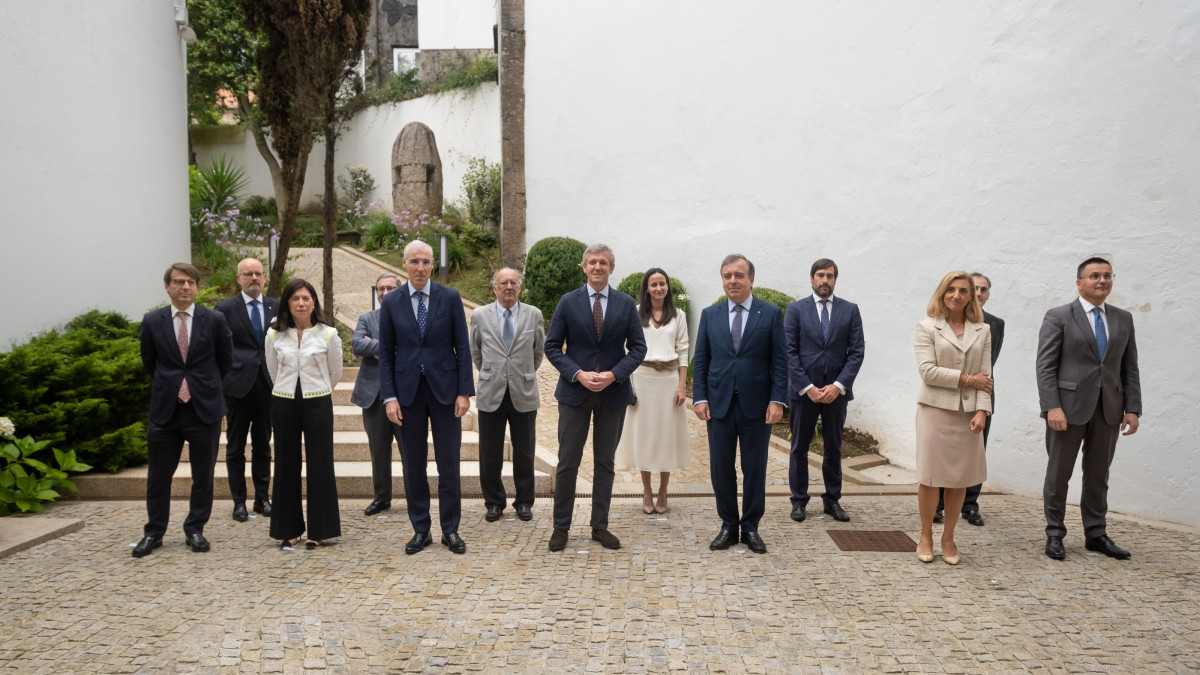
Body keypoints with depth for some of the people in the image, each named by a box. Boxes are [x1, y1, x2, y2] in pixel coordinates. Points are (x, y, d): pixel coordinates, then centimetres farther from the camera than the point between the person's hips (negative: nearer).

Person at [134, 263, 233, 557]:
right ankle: (154, 532, 23)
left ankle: (195, 530, 23)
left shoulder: (215, 320, -2)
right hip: (165, 409, 1)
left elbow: (225, 361, 9)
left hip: (204, 408, -1)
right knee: (158, 475, 8)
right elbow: (149, 362, 14)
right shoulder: (152, 322, 1)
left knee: (203, 475, 8)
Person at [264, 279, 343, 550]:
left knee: (320, 466, 1)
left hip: (318, 404, -2)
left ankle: (320, 530, 12)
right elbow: (273, 371, 15)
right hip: (284, 404, 2)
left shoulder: (328, 335, -4)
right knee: (286, 466, 8)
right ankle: (289, 529, 19)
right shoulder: (274, 335, 2)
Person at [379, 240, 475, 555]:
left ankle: (450, 529, 15)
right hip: (407, 390, 1)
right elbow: (386, 352, 3)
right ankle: (420, 529, 20)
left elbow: (463, 347, -1)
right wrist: (389, 396, -5)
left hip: (444, 388, -1)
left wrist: (464, 391, -7)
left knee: (449, 463, 3)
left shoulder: (450, 298, -1)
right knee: (413, 465, 8)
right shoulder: (391, 302, 3)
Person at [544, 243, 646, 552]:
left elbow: (638, 347, 2)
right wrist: (578, 374, -14)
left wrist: (613, 374, -13)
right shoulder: (568, 302, 0)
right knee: (568, 462, 2)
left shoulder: (626, 304, 3)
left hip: (613, 392, 1)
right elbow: (552, 346, 0)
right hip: (575, 391, -1)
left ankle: (600, 526, 20)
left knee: (605, 463, 9)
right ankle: (561, 526, 15)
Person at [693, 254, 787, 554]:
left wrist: (777, 400, -9)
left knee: (755, 469, 7)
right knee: (721, 469, 6)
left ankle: (751, 528, 21)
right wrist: (700, 397, -3)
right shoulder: (710, 314, 7)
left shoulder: (771, 314, 1)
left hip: (756, 405, -1)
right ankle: (728, 526, 21)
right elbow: (700, 360, 6)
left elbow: (779, 361, -1)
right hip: (719, 404, 2)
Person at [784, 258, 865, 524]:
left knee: (834, 448, 11)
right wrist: (807, 387, -12)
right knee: (799, 448, 6)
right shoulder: (796, 309, 1)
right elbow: (789, 352, -4)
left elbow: (857, 351, 0)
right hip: (803, 390, -1)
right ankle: (799, 500, 16)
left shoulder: (850, 310, 5)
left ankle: (832, 499, 21)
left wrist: (838, 385, -11)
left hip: (836, 390, 2)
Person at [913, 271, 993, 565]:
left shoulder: (982, 331, 10)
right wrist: (966, 379, -10)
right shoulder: (927, 328, 0)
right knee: (929, 478, 1)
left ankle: (948, 538, 21)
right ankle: (926, 537, 16)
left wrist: (982, 411, -7)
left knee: (960, 480, 7)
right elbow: (927, 371, -10)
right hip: (935, 410, -3)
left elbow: (985, 375, 4)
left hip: (968, 413, 3)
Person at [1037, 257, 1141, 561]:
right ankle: (1054, 534, 14)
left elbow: (1130, 367, 10)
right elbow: (1045, 367, -8)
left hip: (1108, 409, 4)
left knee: (1098, 475, 12)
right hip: (1069, 407, -4)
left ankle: (1096, 534, 22)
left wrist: (1133, 408, 2)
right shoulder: (1058, 317, -3)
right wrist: (1052, 407, -17)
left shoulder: (1123, 319, 11)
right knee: (1058, 474, 5)